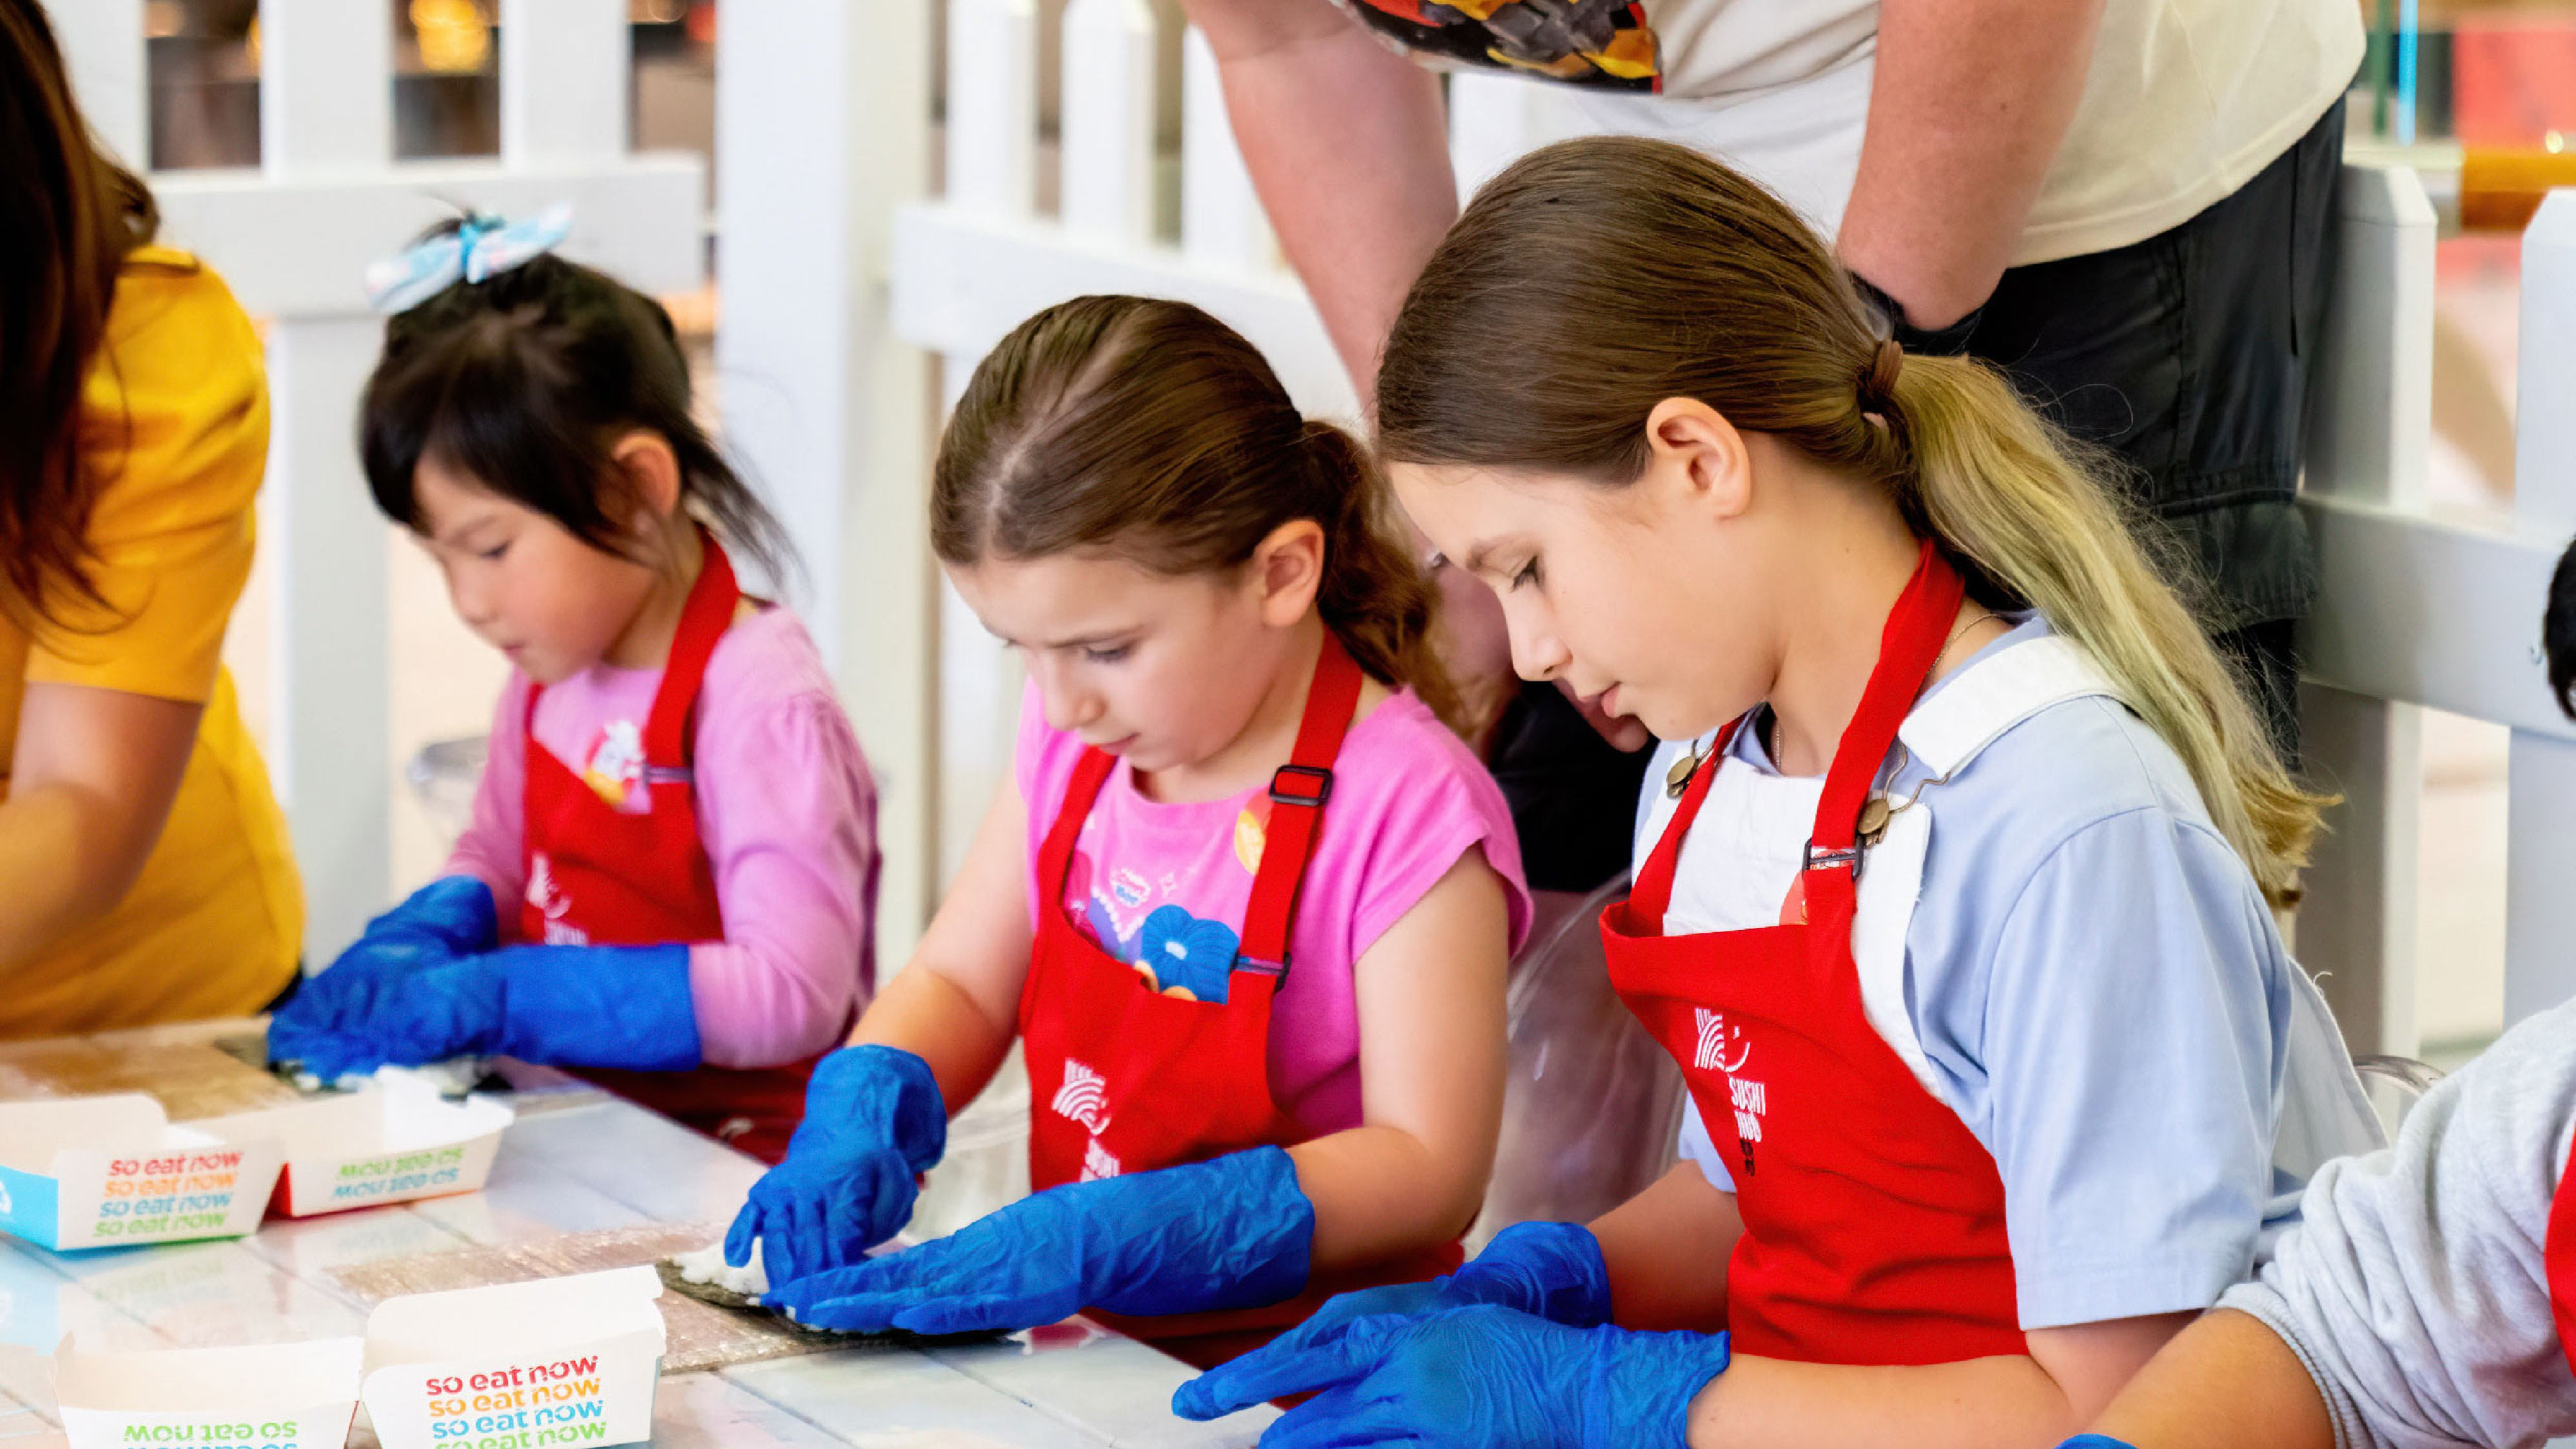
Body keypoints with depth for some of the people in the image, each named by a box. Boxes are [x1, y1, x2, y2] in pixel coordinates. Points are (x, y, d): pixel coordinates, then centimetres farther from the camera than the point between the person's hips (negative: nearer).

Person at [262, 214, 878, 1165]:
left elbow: (791, 994, -22)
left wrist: (496, 996, -23)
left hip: (733, 1165, -8)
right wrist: (422, 939, 1)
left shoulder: (761, 703, -17)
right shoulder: (551, 674, 9)